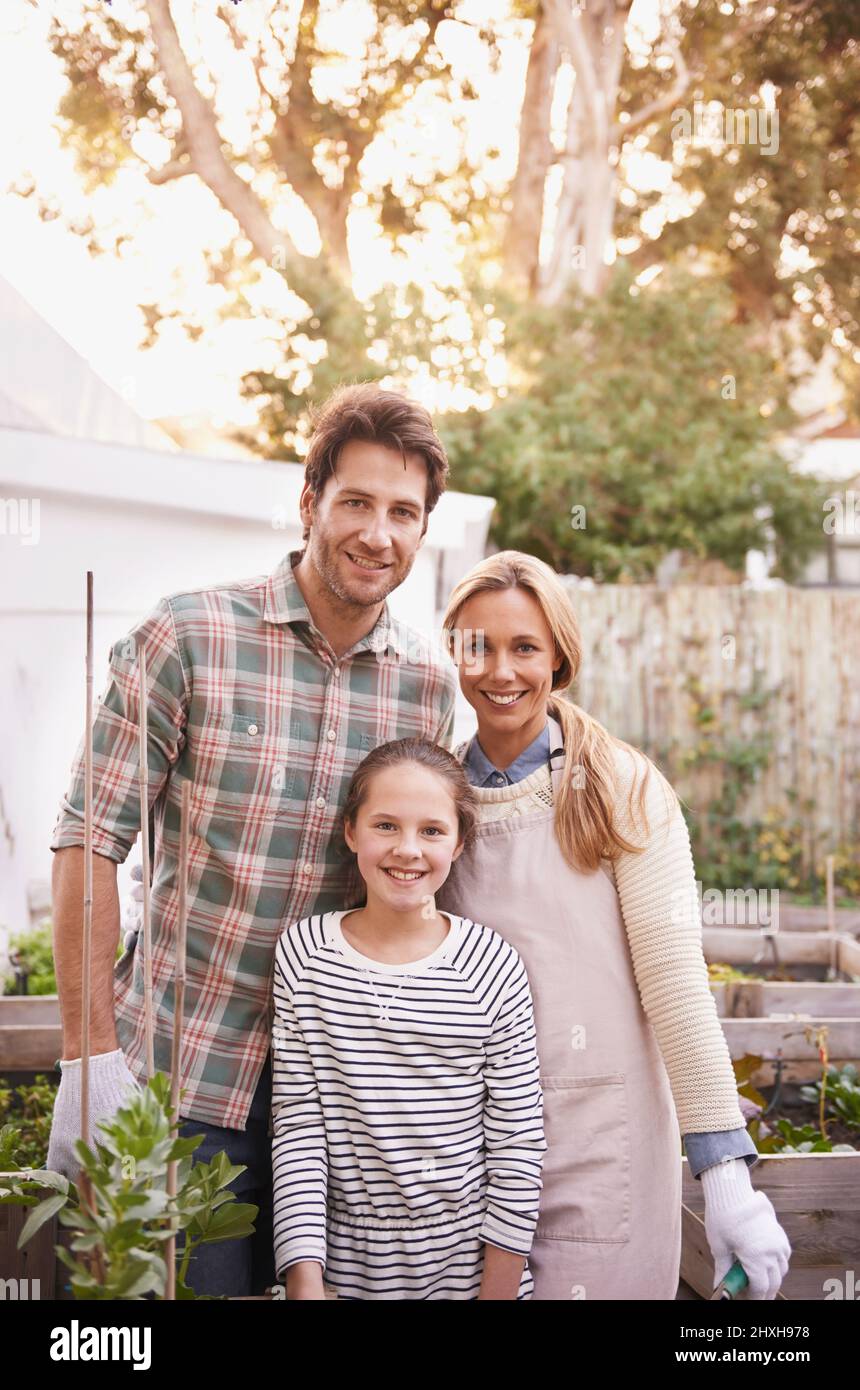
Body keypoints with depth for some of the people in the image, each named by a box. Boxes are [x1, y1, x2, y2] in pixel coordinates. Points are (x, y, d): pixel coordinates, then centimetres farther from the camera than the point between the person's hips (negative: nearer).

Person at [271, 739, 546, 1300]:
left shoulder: (493, 964, -9)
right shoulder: (303, 953, -5)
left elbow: (517, 1142, -5)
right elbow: (296, 1127, -6)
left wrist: (500, 1287, -6)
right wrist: (305, 1280, -11)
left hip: (468, 1265, 0)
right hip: (344, 1264, 1)